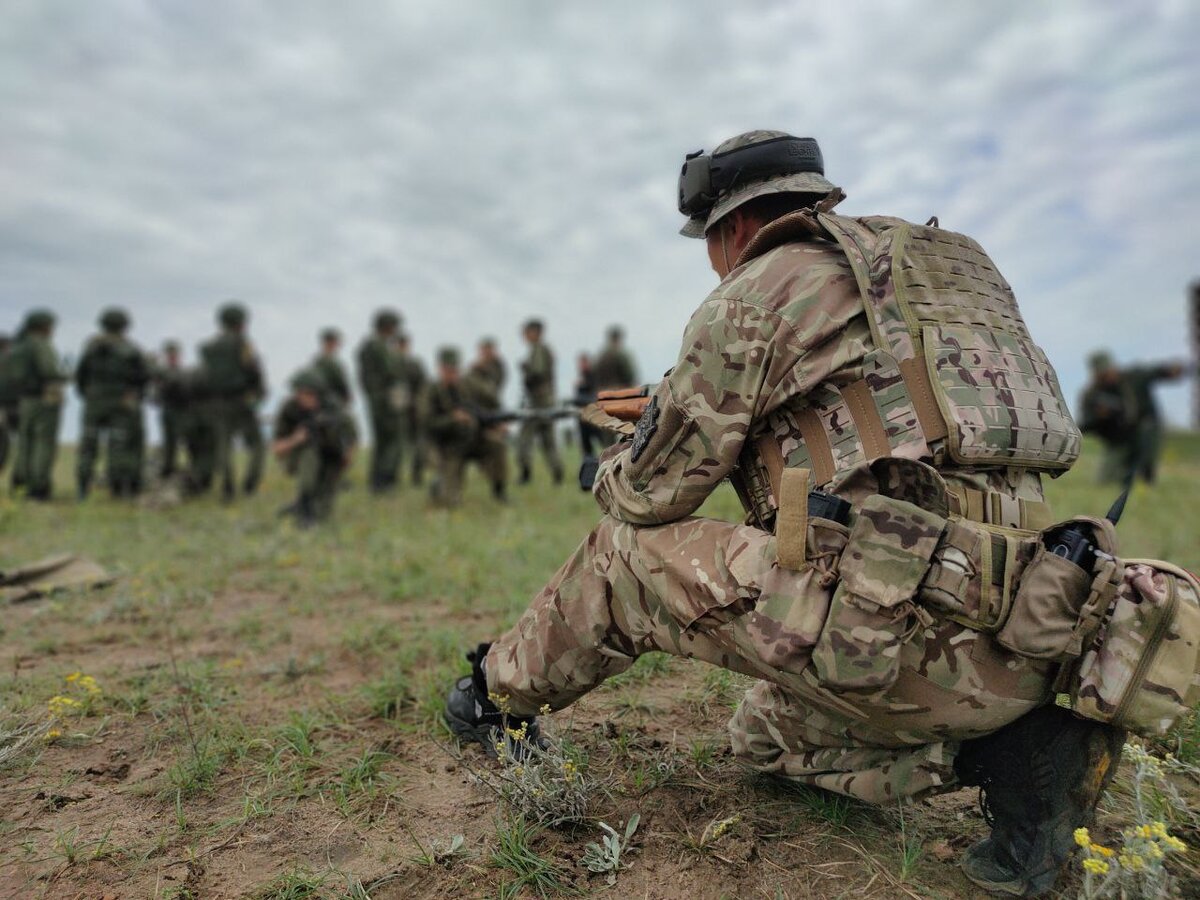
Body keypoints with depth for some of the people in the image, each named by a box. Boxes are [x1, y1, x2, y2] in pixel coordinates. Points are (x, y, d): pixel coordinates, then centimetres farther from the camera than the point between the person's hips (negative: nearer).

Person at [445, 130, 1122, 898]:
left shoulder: (755, 295, -3)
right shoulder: (941, 265, 22)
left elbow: (650, 495, 1)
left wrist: (613, 469, 26)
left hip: (901, 622, -9)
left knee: (626, 557, 7)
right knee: (765, 734, 28)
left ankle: (502, 696, 26)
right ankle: (1008, 742, 12)